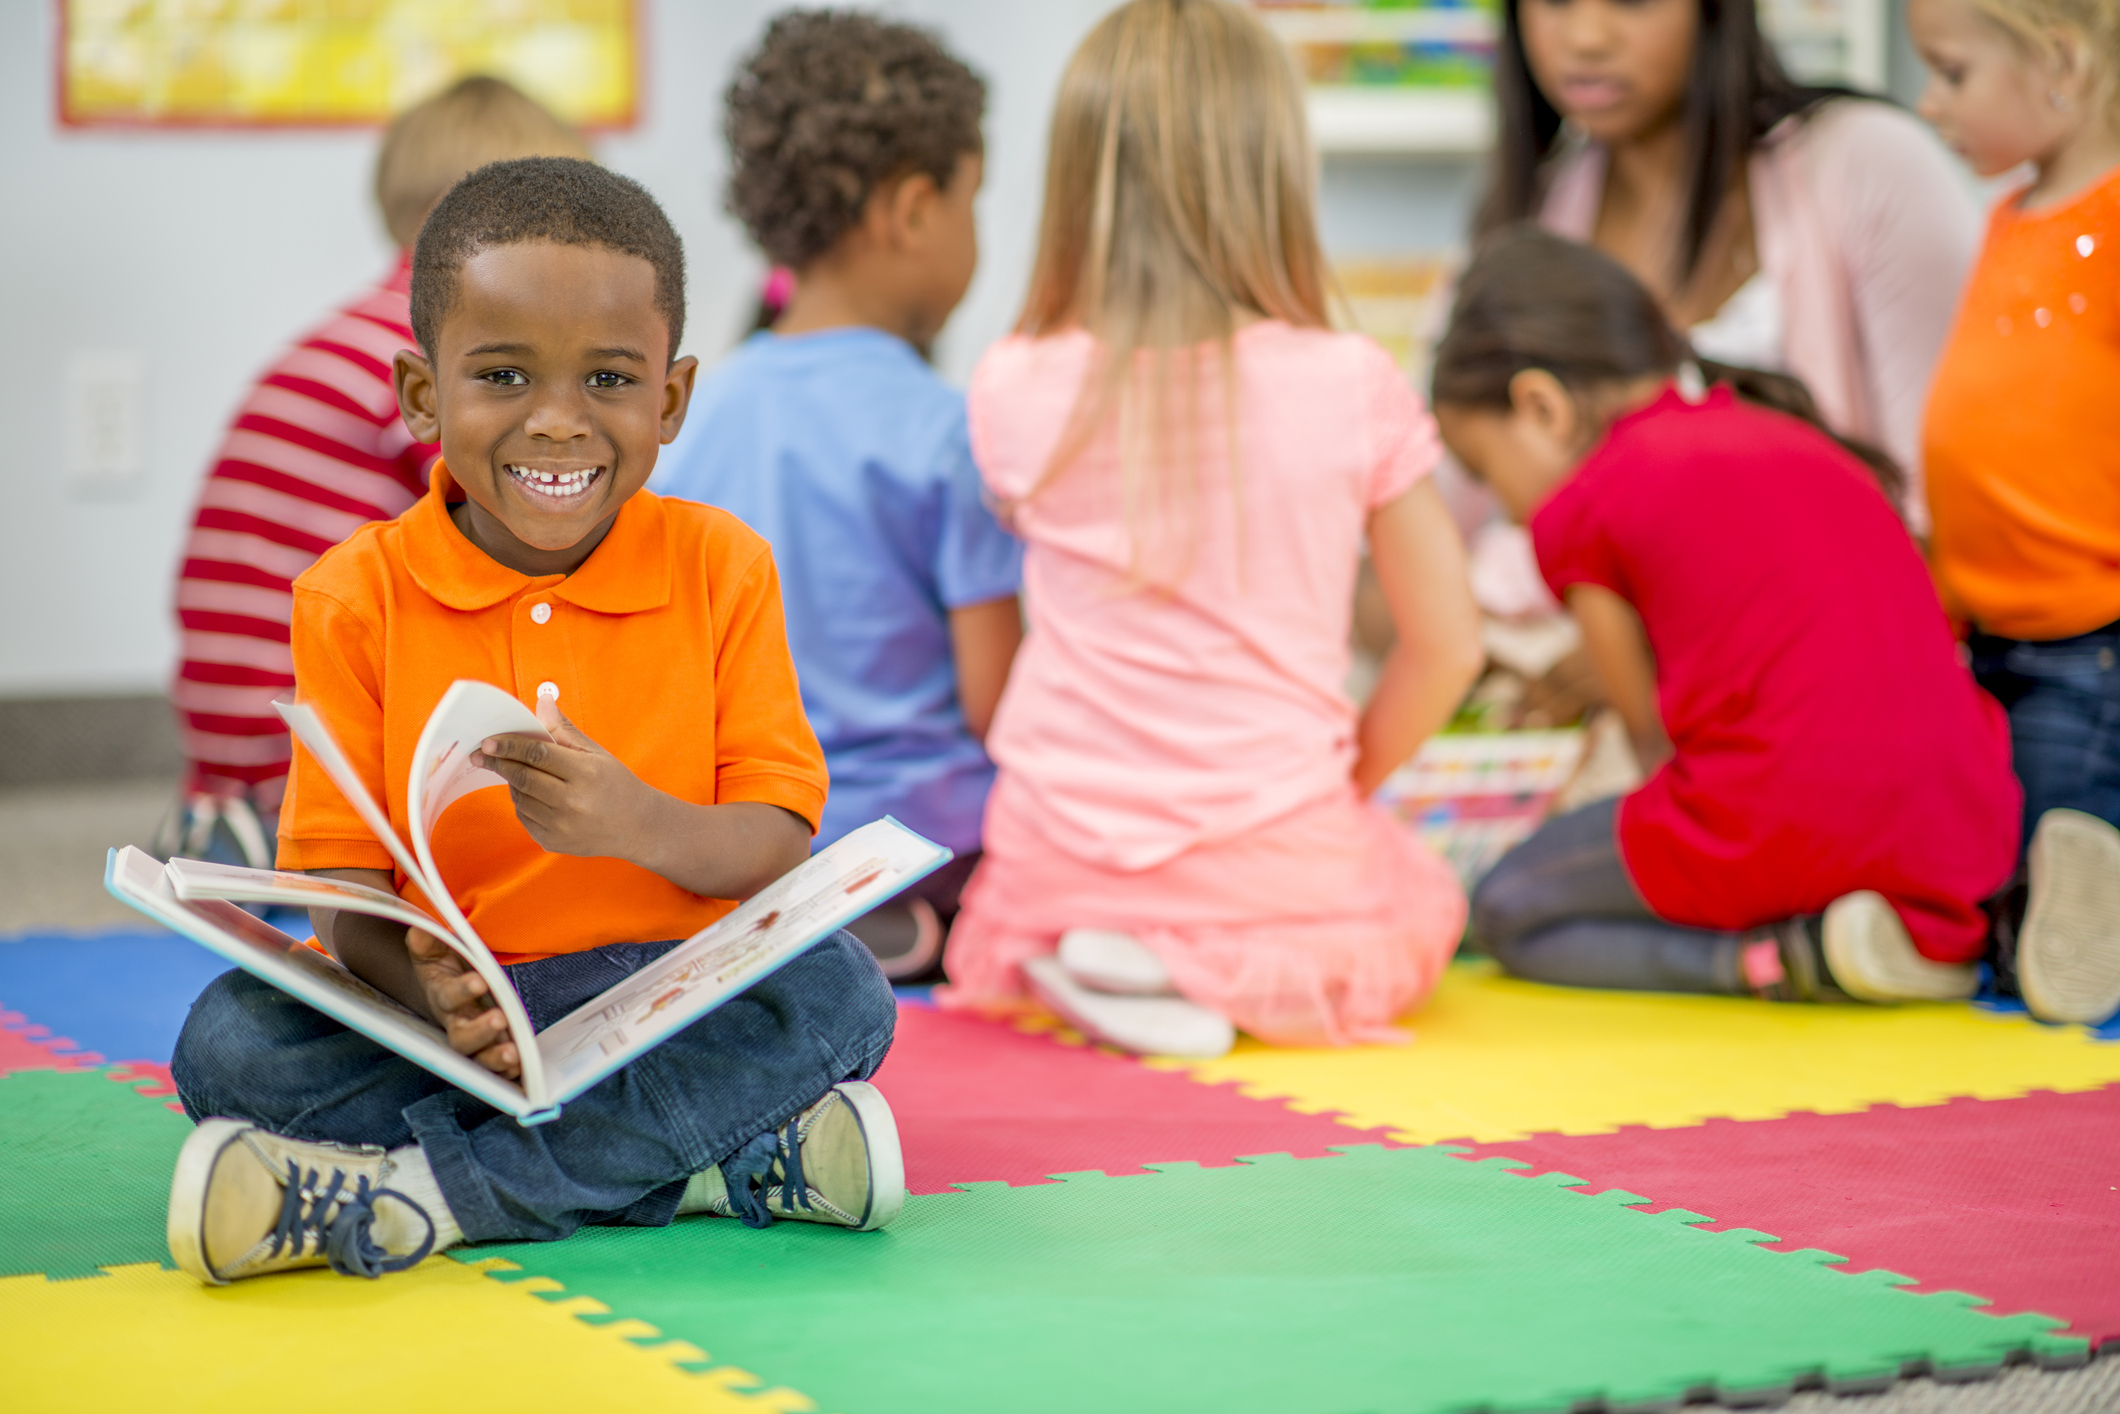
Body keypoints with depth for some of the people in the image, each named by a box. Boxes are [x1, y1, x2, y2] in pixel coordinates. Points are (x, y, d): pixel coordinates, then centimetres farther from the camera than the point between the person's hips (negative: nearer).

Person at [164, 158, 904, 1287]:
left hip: (677, 1007, 0)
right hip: (455, 1022, 0)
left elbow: (779, 847, -6)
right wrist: (432, 992, -30)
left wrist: (639, 823, -29)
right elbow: (341, 889, -6)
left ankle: (411, 1193, -31)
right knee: (230, 1038, -26)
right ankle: (727, 1158, -30)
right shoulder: (359, 597, -1)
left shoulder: (720, 569, 1)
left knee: (838, 988, -29)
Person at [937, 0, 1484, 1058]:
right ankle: (1223, 979, -2)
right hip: (1278, 867, -3)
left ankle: (1100, 959, 2)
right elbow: (1447, 645, -1)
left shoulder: (1016, 393, -8)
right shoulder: (1350, 387, -10)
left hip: (1059, 858, 3)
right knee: (1424, 901, 30)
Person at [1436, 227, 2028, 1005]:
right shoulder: (1794, 439, 23)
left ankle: (1783, 958, -8)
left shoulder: (1581, 510, 3)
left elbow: (1656, 736, 8)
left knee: (1504, 910, 14)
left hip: (1789, 830, -6)